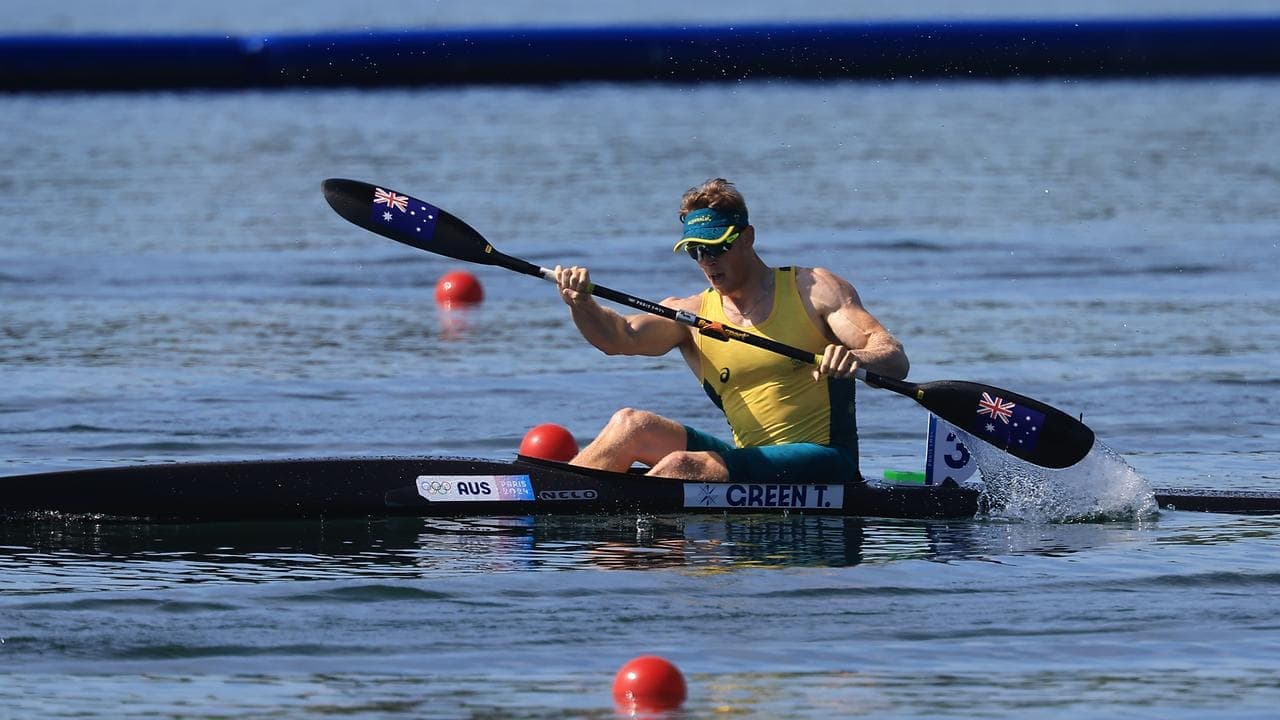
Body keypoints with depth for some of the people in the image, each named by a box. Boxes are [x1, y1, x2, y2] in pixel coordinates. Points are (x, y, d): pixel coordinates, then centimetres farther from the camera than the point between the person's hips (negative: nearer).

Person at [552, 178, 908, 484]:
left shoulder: (811, 290, 1)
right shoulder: (690, 315, 10)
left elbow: (896, 360, -9)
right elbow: (621, 337, -7)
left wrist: (856, 358, -33)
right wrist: (581, 303, -29)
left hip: (824, 463, -5)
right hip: (752, 461, 5)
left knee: (683, 467, -28)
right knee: (630, 424, -13)